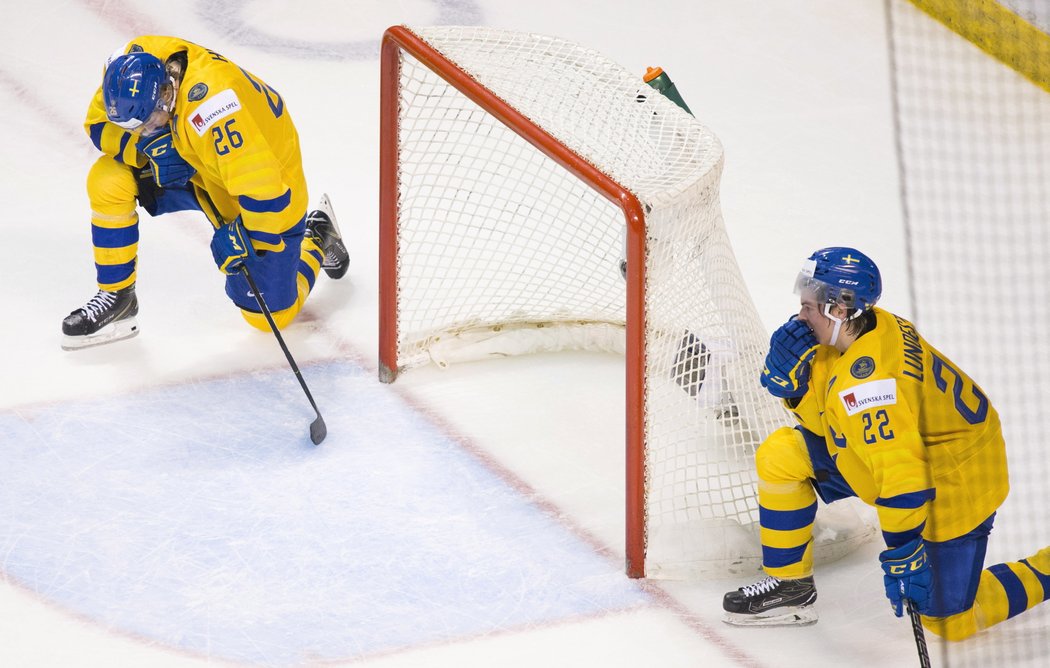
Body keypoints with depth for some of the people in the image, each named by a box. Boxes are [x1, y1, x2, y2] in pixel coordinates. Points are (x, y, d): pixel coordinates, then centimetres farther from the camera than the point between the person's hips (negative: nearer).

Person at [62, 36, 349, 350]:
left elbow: (265, 192, -39)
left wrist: (237, 238, -28)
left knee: (269, 315, 1)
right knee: (107, 180, -17)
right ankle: (116, 295, 2)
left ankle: (316, 239, 30)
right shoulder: (132, 63, -24)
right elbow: (99, 123, -9)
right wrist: (149, 146, -26)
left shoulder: (212, 104, -43)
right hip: (192, 169, 6)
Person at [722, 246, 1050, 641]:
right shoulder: (858, 330, -6)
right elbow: (823, 421, 5)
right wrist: (792, 380, -14)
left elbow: (902, 473, -39)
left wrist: (904, 553, -37)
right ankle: (790, 586, 14)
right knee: (781, 456, 1)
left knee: (946, 621, -3)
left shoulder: (866, 379, -35)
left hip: (950, 484, -10)